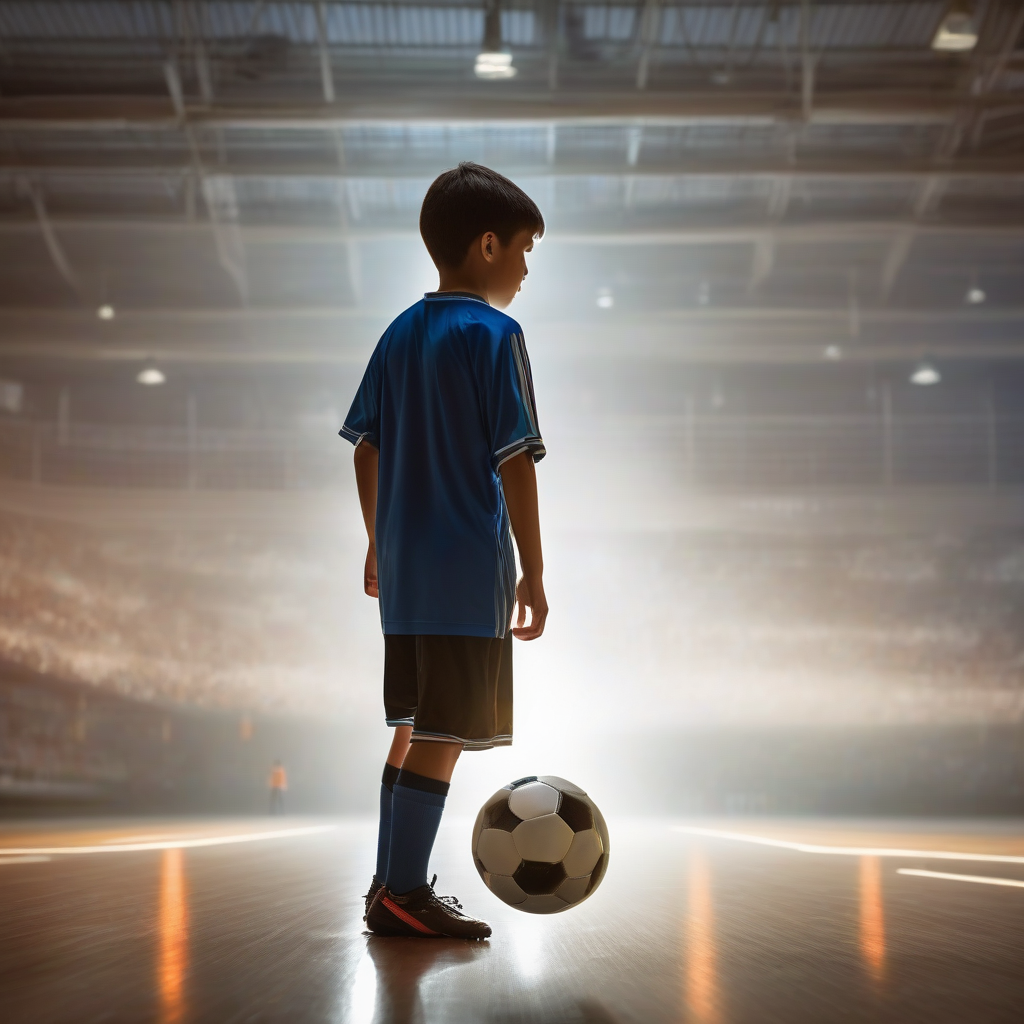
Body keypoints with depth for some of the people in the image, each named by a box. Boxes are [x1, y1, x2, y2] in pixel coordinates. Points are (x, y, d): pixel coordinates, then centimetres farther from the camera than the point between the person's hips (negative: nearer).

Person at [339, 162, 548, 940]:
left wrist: (378, 543, 22)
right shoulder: (494, 334, -10)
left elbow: (367, 450, 14)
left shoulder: (400, 334, 12)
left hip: (404, 566, 8)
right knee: (445, 733, -2)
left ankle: (392, 888, 20)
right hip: (469, 569, -8)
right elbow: (514, 462, -13)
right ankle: (404, 893, 1)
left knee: (417, 725, 16)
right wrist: (533, 572, -9)